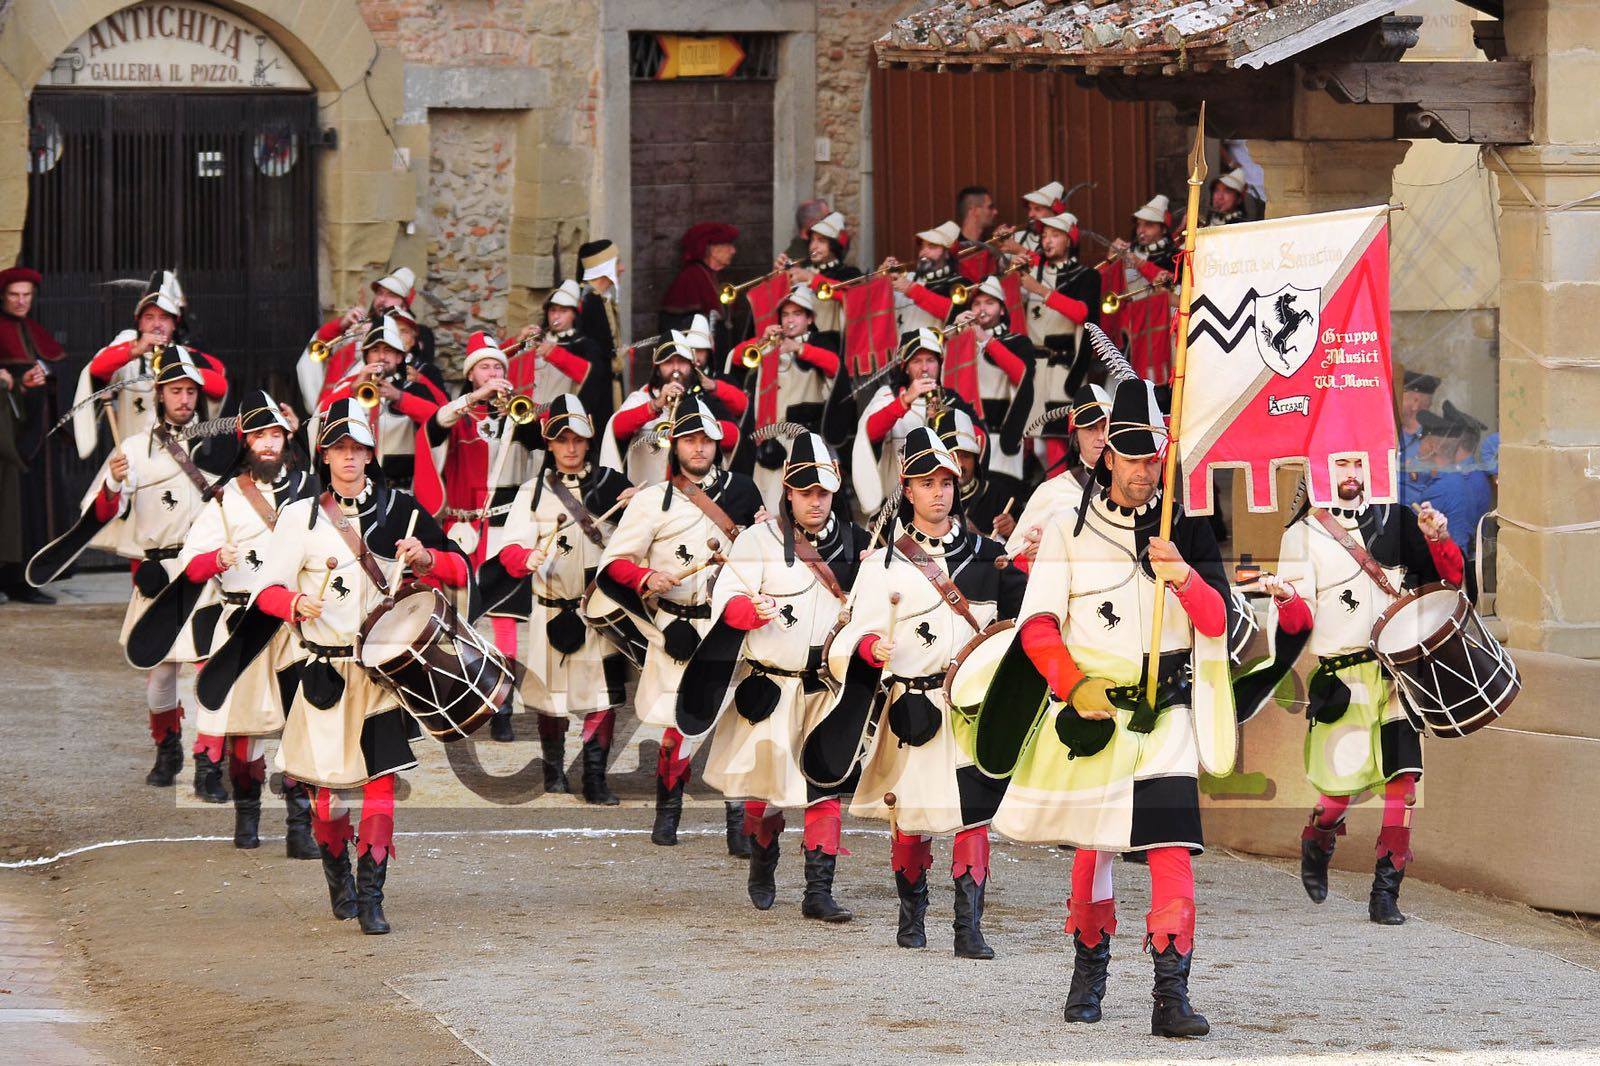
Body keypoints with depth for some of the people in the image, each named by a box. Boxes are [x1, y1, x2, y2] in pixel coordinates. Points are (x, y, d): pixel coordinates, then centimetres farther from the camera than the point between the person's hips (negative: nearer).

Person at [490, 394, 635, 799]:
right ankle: (554, 772, 25)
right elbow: (511, 548, -4)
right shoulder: (533, 491, 5)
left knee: (602, 696, -5)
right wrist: (527, 558, -27)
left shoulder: (610, 484, 9)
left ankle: (595, 779, 1)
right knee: (552, 695, 7)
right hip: (553, 612, 0)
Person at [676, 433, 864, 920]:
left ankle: (819, 892, -6)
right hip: (768, 686, -2)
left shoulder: (853, 543, 6)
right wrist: (753, 610, -29)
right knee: (763, 786, 9)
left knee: (826, 787, -7)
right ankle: (763, 867, 35)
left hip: (827, 687, 2)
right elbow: (727, 601, -10)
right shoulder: (759, 540, -4)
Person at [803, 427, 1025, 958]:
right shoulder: (884, 563, 5)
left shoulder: (984, 554, 13)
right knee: (911, 818, 5)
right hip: (911, 708, -1)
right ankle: (912, 914, 25)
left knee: (973, 814, -9)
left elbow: (1017, 615, 17)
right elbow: (861, 631, -3)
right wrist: (872, 648, -26)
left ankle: (969, 928, -9)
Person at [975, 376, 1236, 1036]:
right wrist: (1075, 685, -17)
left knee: (1171, 850, -14)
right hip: (1088, 709, 1)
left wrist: (1183, 578, -24)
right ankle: (1089, 966, 32)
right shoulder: (1068, 531, 3)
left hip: (1164, 715, -1)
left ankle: (1171, 995, -16)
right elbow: (1038, 627, -1)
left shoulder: (1187, 533, 4)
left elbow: (1217, 622, -4)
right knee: (1091, 846, 10)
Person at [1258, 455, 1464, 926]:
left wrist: (1438, 540, -10)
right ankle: (1315, 847, 27)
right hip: (1343, 679, -2)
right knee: (1341, 791, -6)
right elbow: (1300, 620, -2)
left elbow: (1451, 578, 10)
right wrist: (1288, 599, -25)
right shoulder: (1304, 534, 5)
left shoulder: (1394, 521, 12)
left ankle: (1386, 893, 1)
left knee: (1401, 782, -7)